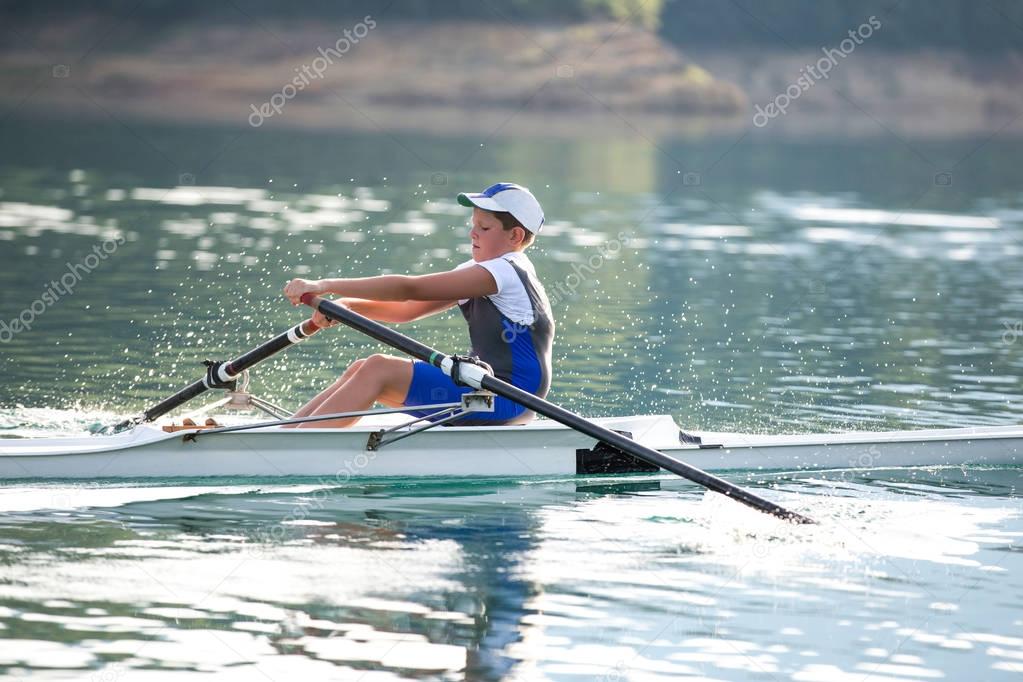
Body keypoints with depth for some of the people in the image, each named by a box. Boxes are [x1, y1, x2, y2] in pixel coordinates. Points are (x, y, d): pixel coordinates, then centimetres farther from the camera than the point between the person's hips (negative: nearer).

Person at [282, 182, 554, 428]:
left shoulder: (506, 272, -15)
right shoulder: (479, 271, 17)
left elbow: (409, 288, -20)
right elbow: (408, 309, 11)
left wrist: (325, 286, -21)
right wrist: (347, 305, -8)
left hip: (505, 399, -10)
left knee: (379, 370, -19)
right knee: (360, 370, 3)